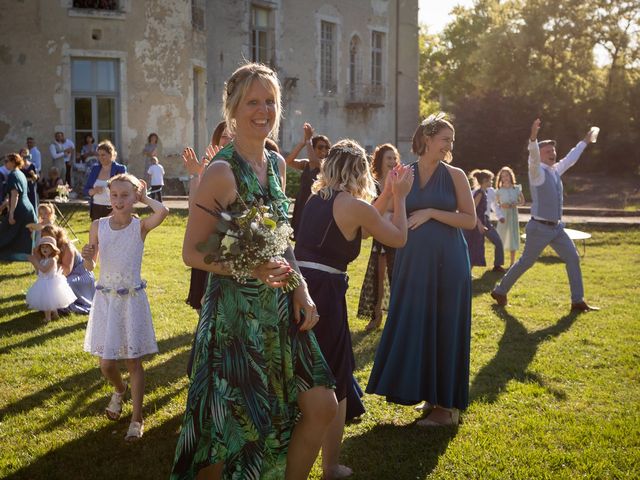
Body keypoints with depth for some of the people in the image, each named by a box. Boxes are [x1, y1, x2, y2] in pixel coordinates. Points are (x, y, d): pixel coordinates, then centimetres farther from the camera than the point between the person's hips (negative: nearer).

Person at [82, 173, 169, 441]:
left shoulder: (141, 226, -8)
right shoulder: (98, 226, -1)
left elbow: (163, 211, -30)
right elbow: (90, 267, 6)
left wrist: (144, 198, -12)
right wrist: (87, 256, -17)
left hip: (132, 298, -2)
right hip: (105, 298, 2)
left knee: (133, 361, 4)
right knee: (106, 363, 6)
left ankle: (137, 419, 17)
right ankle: (119, 391, 41)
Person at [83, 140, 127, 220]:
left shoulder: (120, 169, -4)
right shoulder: (95, 169, 11)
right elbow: (85, 190, 13)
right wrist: (93, 191, -11)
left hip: (111, 210, -5)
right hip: (96, 210, 5)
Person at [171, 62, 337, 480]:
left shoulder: (276, 164, 8)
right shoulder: (222, 171, -14)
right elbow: (192, 252, -13)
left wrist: (300, 288, 3)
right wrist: (252, 269, -26)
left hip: (280, 308, 7)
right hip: (236, 312, -7)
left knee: (322, 407, 8)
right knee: (233, 426, 3)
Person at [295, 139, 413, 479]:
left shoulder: (316, 197, 14)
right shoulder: (355, 205, -7)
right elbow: (398, 238, 5)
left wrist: (387, 194, 25)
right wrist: (399, 196, 15)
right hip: (323, 292, -7)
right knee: (334, 383, 8)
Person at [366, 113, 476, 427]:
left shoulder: (455, 175, 0)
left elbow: (470, 220, -5)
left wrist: (432, 213, -14)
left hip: (447, 262, -3)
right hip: (412, 260, 3)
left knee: (444, 328, 1)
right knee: (413, 326, 7)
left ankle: (447, 404, 11)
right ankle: (428, 392, 24)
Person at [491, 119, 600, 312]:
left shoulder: (556, 170, 11)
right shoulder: (537, 171, -13)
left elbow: (571, 158, 28)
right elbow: (533, 157, -34)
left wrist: (585, 142, 37)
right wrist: (533, 137, -52)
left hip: (557, 227, 8)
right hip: (540, 227, -8)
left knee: (573, 258, 3)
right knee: (526, 262, 1)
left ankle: (578, 301, 8)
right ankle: (500, 291, 18)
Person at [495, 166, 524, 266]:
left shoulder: (516, 188, 2)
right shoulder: (499, 190, -1)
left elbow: (522, 201, 10)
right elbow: (495, 203, 4)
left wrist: (516, 204, -9)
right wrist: (501, 205, -16)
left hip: (513, 214, 1)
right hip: (503, 215, -1)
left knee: (513, 236, 4)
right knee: (500, 237, -2)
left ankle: (512, 262, 14)